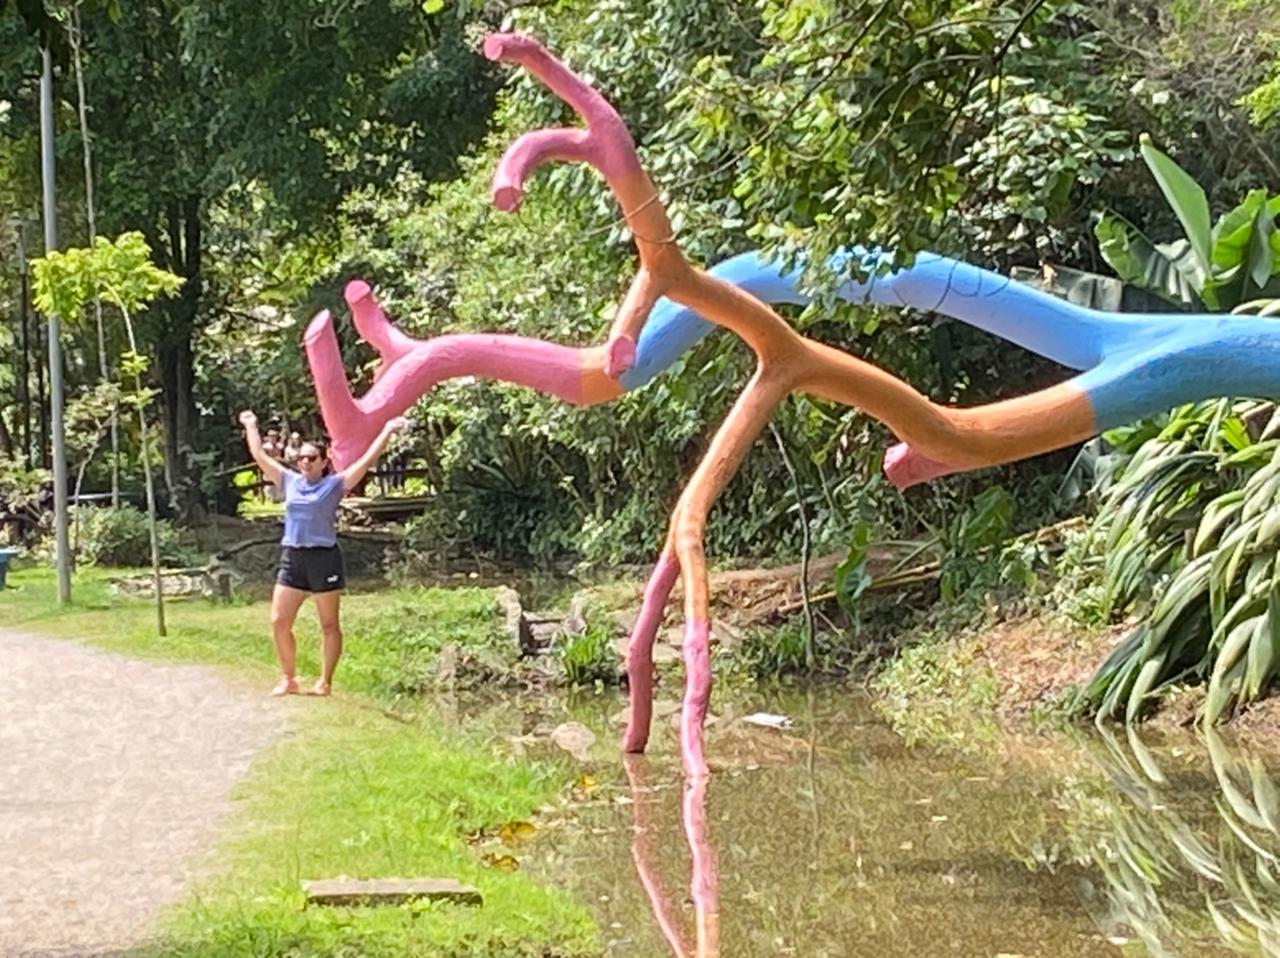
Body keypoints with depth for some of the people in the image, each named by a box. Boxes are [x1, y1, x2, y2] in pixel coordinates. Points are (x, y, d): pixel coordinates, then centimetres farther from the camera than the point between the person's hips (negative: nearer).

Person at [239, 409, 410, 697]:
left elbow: (367, 460, -5)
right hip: (291, 558, 5)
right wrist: (251, 427, 26)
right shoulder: (290, 482, 10)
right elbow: (260, 456, 20)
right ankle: (288, 679, 12)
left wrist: (387, 432, -9)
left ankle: (325, 681, 11)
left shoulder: (334, 484, -2)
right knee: (279, 623, 0)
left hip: (324, 558, -4)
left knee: (329, 625, 5)